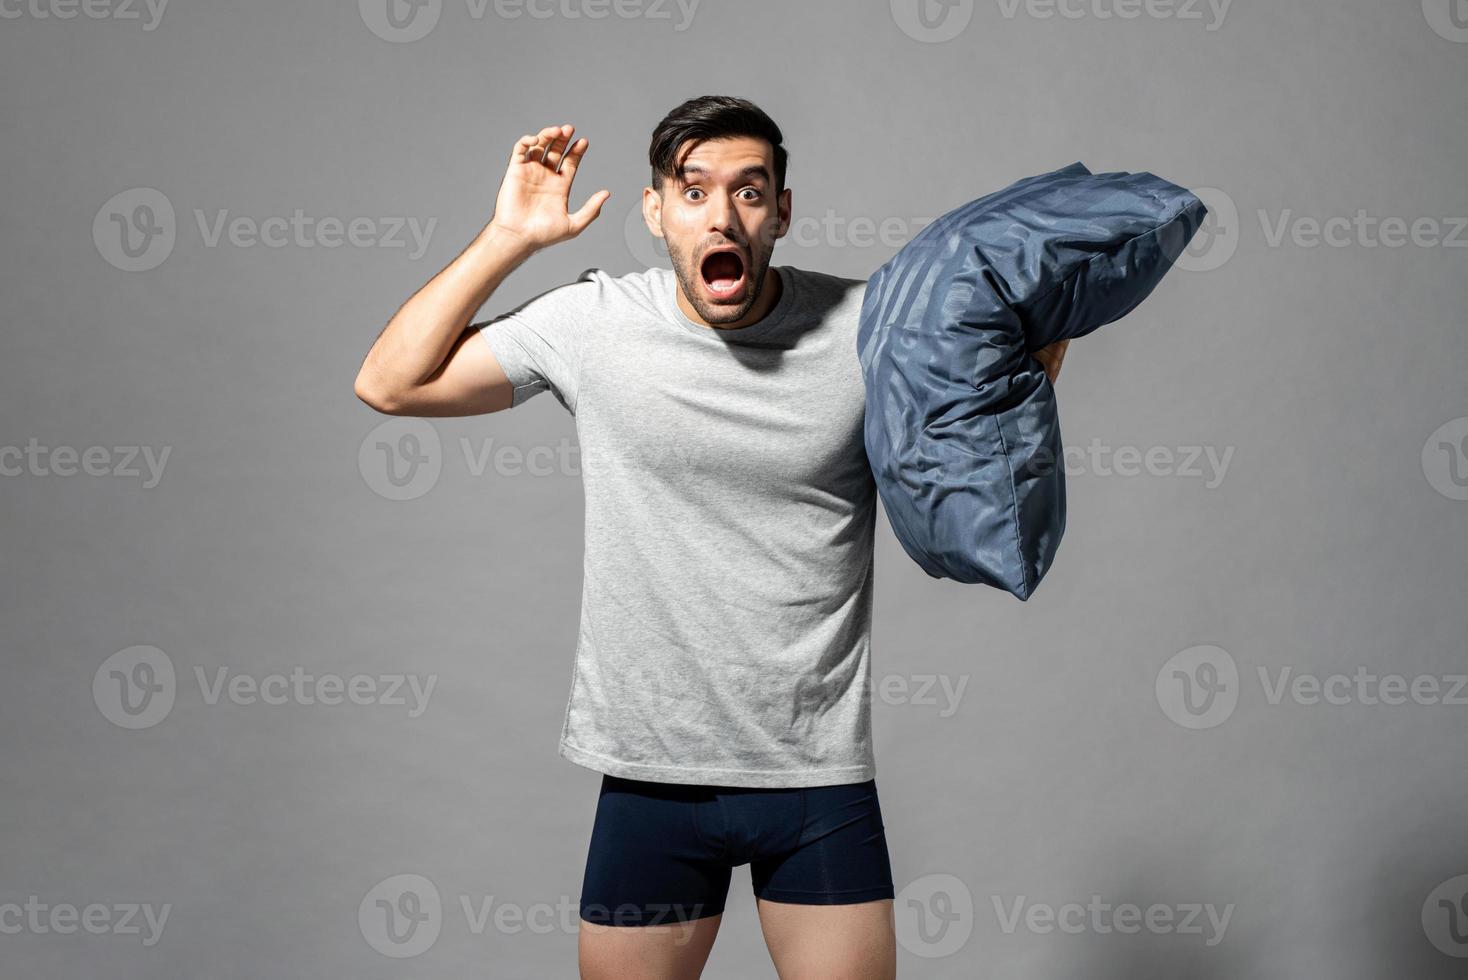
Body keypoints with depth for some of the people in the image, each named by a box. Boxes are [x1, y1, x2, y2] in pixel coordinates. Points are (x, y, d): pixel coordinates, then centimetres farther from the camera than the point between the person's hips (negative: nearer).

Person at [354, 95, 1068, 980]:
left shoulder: (864, 329, -5)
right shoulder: (592, 324, -4)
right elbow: (390, 384, -2)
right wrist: (510, 236, -7)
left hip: (822, 774, 0)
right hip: (652, 773, 0)